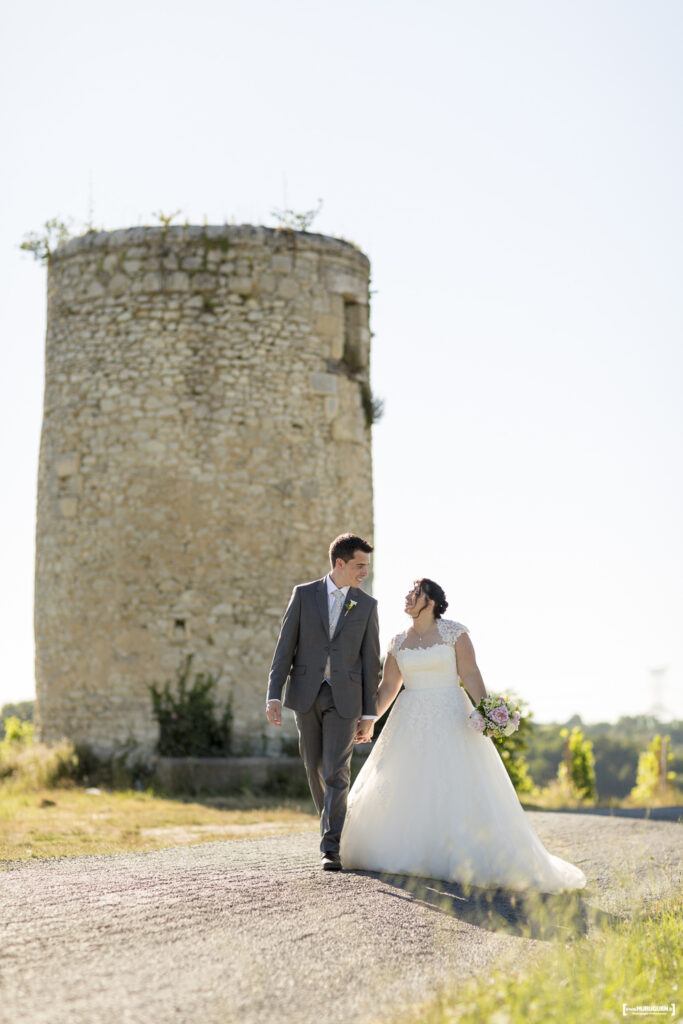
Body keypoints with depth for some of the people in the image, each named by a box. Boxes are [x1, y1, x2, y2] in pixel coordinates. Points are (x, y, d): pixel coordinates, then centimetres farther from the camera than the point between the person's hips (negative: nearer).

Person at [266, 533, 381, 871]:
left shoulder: (367, 605, 4)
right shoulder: (303, 595, 2)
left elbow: (370, 661, 4)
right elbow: (285, 647, 1)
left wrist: (369, 714, 1)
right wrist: (274, 695, -7)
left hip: (344, 699, -1)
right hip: (306, 694, 1)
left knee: (336, 772, -10)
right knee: (315, 770, 11)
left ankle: (331, 848, -11)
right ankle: (333, 826, 31)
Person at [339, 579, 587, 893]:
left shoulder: (453, 633, -2)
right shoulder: (399, 642, 11)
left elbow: (470, 674, -8)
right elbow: (387, 687, 14)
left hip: (449, 719, -5)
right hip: (410, 723, 5)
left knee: (456, 789, -9)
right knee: (401, 793, 3)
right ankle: (408, 855, 13)